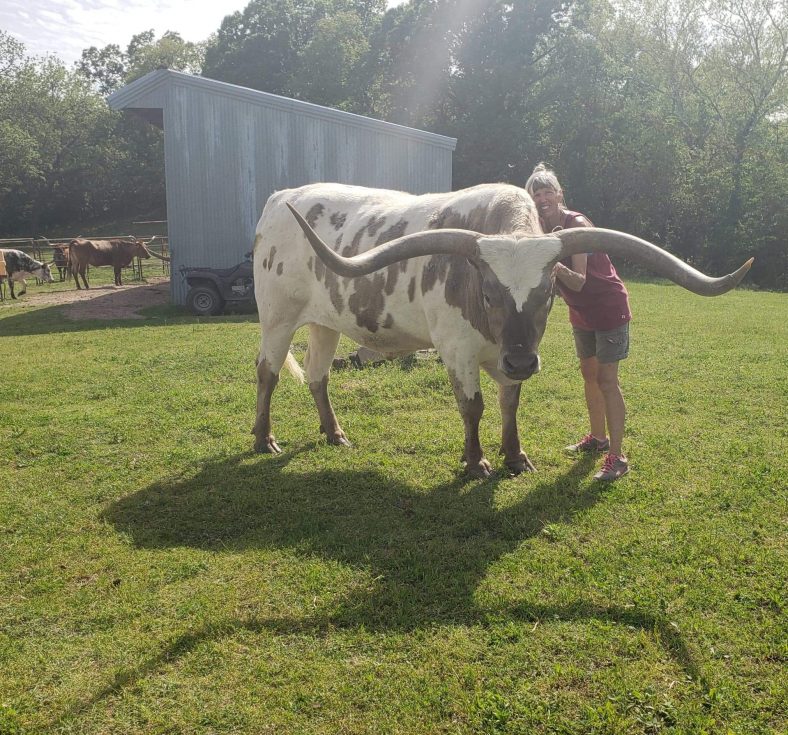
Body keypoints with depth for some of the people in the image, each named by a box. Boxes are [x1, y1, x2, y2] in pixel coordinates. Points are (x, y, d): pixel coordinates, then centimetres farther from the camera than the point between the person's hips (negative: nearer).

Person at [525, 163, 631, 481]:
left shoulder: (577, 224, -23)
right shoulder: (543, 230, -2)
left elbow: (579, 282, -29)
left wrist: (558, 267, -46)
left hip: (609, 308, -8)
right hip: (581, 311, 8)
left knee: (606, 379, -9)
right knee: (588, 373, 17)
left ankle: (617, 457, -5)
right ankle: (598, 437, 34)